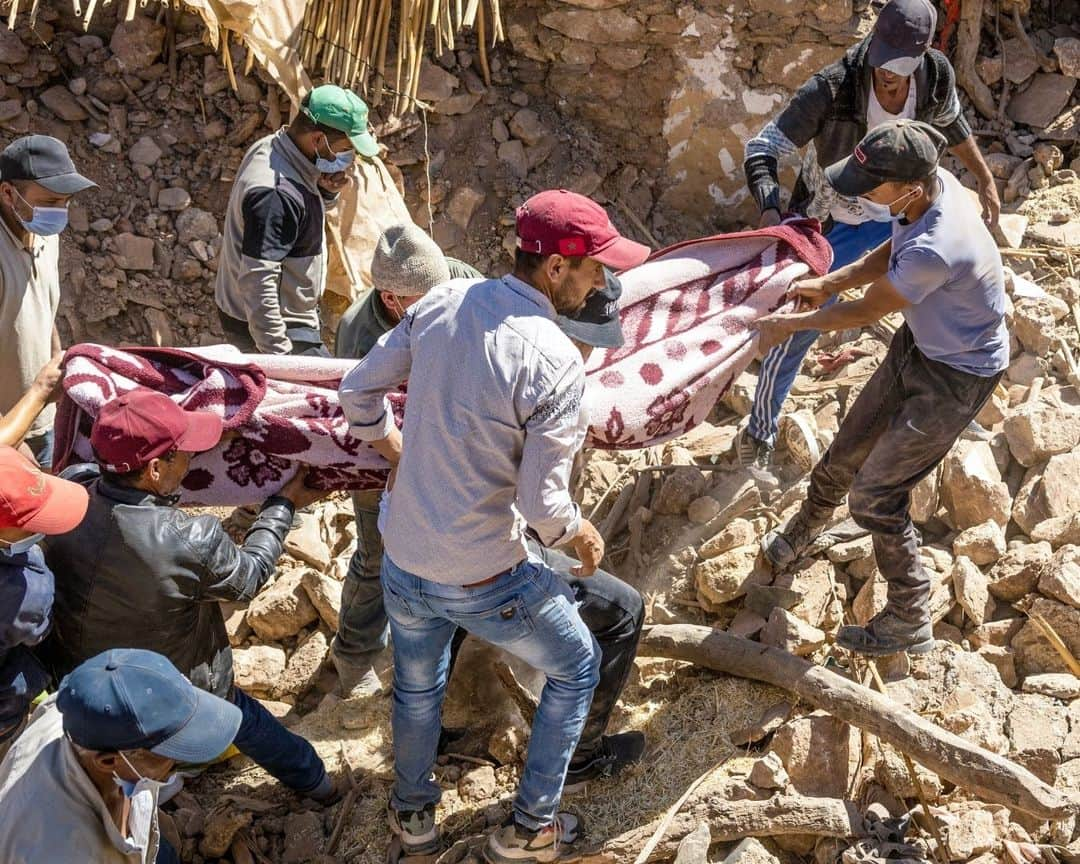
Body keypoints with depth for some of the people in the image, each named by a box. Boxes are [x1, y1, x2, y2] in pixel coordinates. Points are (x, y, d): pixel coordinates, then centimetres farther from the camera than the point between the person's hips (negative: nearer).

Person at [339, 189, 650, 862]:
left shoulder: (442, 303, -7)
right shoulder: (555, 363, -25)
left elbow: (359, 392, 3)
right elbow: (543, 505, -22)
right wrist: (585, 537, 0)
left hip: (402, 566, 6)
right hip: (484, 584, -5)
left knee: (417, 686, 32)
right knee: (577, 666, 23)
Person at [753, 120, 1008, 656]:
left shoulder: (934, 250, -40)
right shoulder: (931, 186, -15)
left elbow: (866, 311, -22)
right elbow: (891, 254, 6)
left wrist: (792, 324, -8)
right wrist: (831, 282, -6)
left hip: (956, 375, -8)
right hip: (918, 345, 8)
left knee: (875, 497, -2)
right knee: (844, 457, 22)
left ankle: (910, 624, 17)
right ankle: (803, 529, 51)